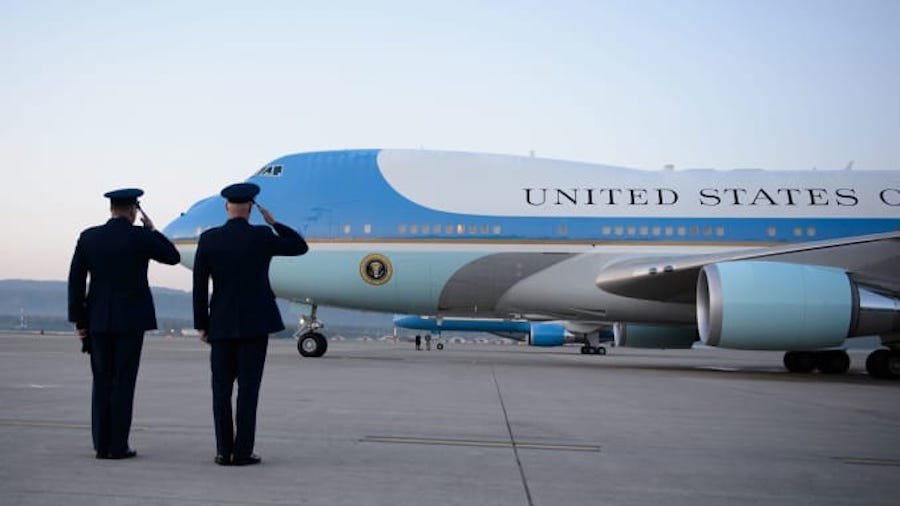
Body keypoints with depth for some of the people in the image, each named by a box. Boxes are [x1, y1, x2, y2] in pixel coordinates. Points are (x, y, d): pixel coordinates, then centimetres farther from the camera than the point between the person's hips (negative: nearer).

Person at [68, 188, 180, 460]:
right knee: (123, 383, 1)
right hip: (131, 320, -3)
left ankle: (102, 445, 11)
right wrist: (152, 229, 10)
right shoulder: (141, 236, -8)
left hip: (98, 320, 3)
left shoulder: (89, 237, 2)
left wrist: (78, 320, 7)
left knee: (102, 383, 10)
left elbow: (76, 280, 1)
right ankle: (118, 446, 2)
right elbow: (173, 257, 6)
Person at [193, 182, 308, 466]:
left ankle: (224, 451, 8)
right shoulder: (261, 236, -6)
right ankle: (243, 452, 1)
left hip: (221, 325, 2)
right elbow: (300, 247, 7)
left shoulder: (208, 239, -1)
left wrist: (201, 325, 6)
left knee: (221, 389, 7)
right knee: (248, 389, 0)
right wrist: (273, 223, 10)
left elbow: (199, 286, 0)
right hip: (255, 324, -2)